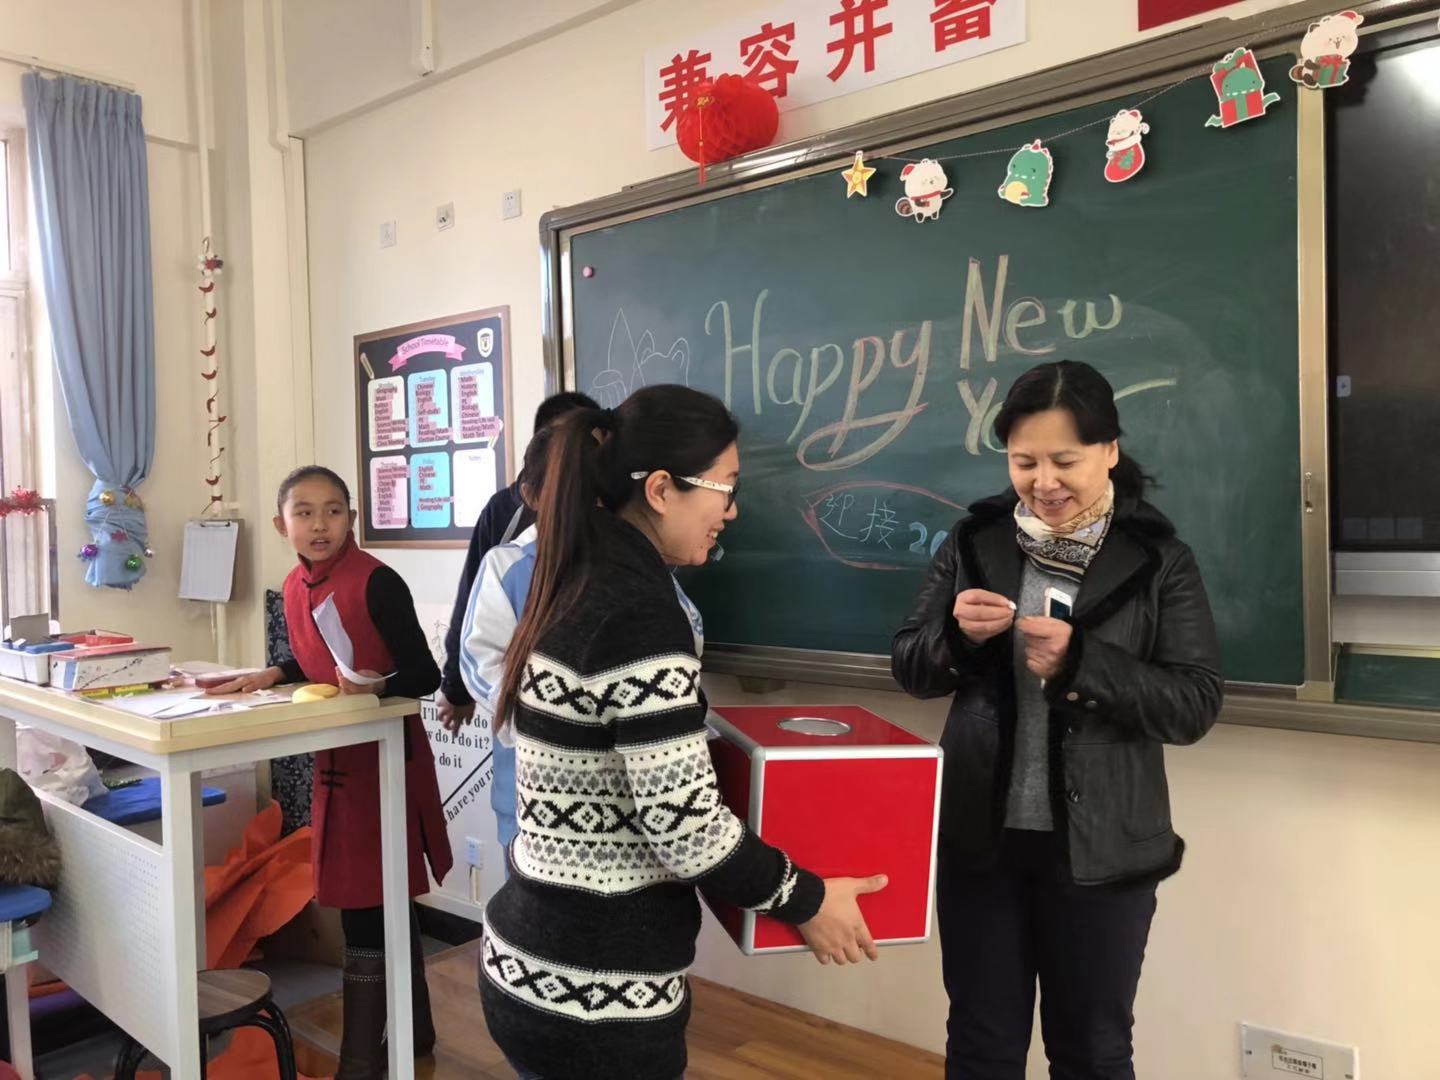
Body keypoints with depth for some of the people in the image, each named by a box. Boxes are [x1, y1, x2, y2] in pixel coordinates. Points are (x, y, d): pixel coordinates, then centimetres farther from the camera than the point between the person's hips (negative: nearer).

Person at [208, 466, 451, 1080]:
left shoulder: (377, 582, -19)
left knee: (368, 908, 0)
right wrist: (270, 676, 2)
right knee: (383, 903, 19)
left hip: (386, 758, -8)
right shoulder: (294, 587, 4)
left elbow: (424, 675, -19)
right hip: (335, 759, 8)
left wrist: (377, 686, -36)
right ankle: (412, 1029, 36)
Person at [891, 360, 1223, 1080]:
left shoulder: (1158, 559, -6)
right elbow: (909, 670, 3)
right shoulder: (974, 541, 0)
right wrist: (956, 632, -18)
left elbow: (1195, 706, -11)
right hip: (978, 837, 2)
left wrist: (1080, 662, -25)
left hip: (1100, 849, -2)